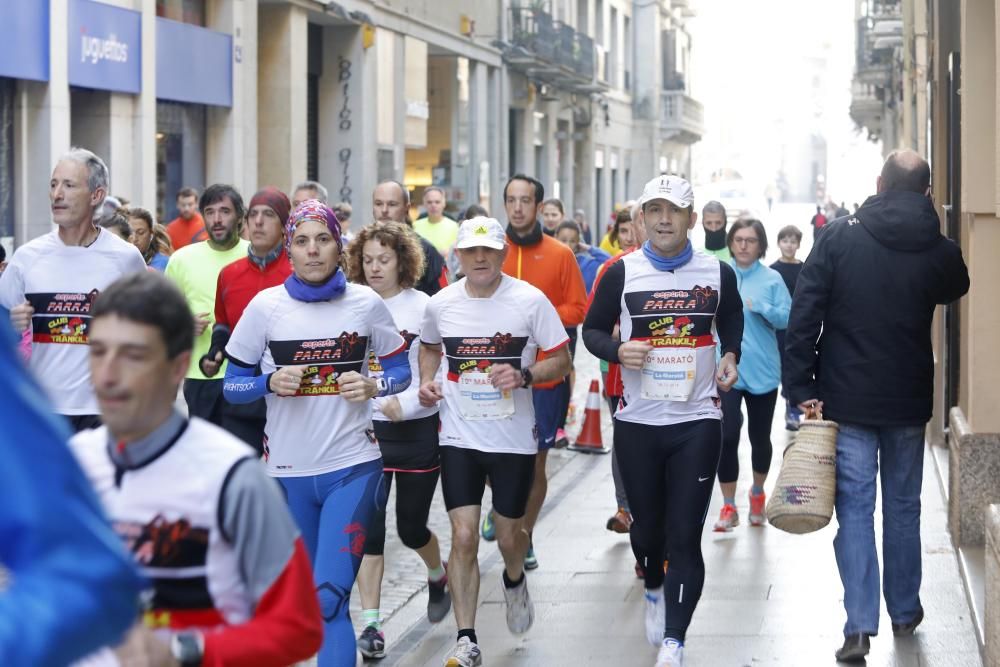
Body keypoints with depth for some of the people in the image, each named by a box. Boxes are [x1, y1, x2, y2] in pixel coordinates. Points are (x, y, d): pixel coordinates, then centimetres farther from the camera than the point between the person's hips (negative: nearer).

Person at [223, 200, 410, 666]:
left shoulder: (366, 304, -2)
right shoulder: (266, 305, -2)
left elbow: (400, 370, 9)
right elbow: (232, 384, 3)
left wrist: (372, 387, -12)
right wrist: (272, 383, -17)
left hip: (352, 468, -2)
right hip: (288, 470, 2)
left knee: (328, 598, -14)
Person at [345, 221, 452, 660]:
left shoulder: (423, 307, -5)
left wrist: (406, 403, -22)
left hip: (416, 431, -2)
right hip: (365, 430, 2)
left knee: (411, 527, 8)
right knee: (367, 529, -4)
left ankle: (438, 576, 41)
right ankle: (371, 625, 2)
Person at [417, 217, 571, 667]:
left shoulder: (530, 300, -10)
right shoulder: (440, 304, -1)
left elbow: (561, 361, -4)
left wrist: (524, 376, -22)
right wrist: (427, 380, 1)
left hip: (513, 439, -1)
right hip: (459, 438, 1)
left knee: (509, 537, 11)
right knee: (463, 537, -7)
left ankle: (514, 581, 48)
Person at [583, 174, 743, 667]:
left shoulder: (717, 273, 2)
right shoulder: (621, 273, -2)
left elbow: (731, 322, 20)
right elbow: (593, 330, 5)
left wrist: (730, 355, 0)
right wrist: (618, 351, -15)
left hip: (698, 423, -1)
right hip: (638, 422, 1)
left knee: (685, 536, -6)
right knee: (647, 528, 14)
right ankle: (654, 591, 46)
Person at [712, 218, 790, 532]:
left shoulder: (772, 279, -2)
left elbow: (787, 318, -10)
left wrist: (761, 307, -25)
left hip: (762, 371, 0)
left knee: (760, 436, 13)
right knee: (727, 436, -10)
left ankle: (757, 493, 38)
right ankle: (728, 507, 0)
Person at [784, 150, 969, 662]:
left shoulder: (838, 238, -7)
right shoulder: (939, 250, -2)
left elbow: (804, 316, -10)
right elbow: (955, 289, 22)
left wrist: (801, 388, -7)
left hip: (846, 402, -2)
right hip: (908, 403, 2)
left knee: (855, 509, 0)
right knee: (903, 508, 16)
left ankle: (860, 626, -7)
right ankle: (904, 612, 27)